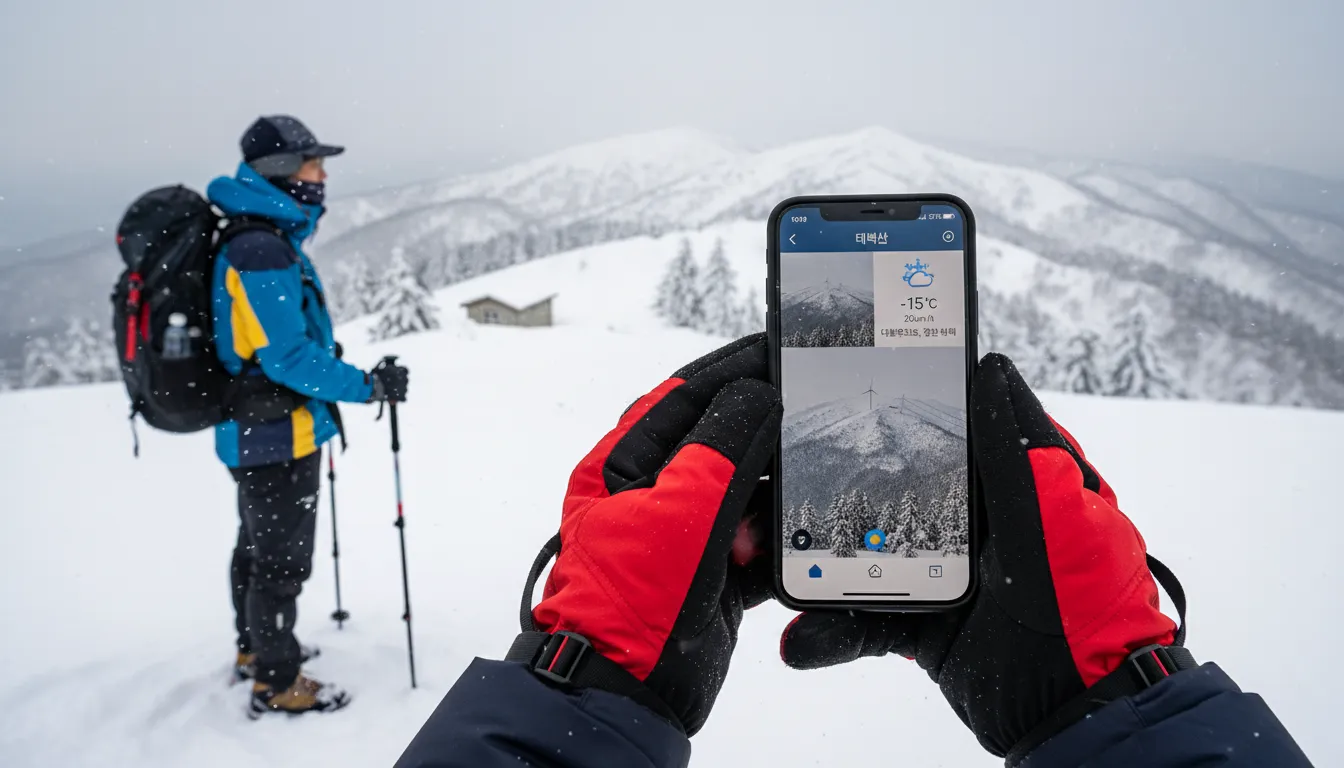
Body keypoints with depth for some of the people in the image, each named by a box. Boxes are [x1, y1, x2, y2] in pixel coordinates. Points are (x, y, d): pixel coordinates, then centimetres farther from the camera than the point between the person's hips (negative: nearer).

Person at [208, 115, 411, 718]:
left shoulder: (262, 240, 9)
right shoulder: (265, 251, -24)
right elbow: (287, 357, -26)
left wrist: (323, 357, 25)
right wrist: (367, 386, -22)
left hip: (253, 431, 11)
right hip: (279, 435, -11)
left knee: (257, 546, 24)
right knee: (283, 558, 3)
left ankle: (255, 650, 43)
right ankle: (277, 685, 18)